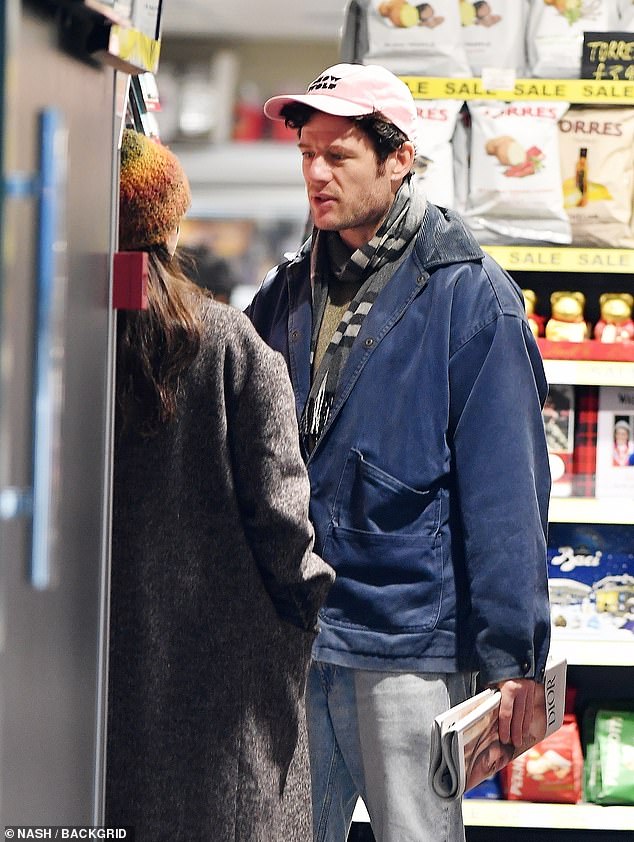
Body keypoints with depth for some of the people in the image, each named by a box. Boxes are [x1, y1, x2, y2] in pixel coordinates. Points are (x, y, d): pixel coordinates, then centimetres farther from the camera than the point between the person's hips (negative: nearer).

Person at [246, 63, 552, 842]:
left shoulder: (469, 295, -7)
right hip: (287, 641, 6)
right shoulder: (290, 291, 11)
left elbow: (505, 487, -10)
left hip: (409, 638, -6)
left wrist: (514, 658, -13)